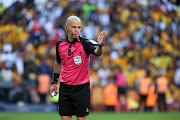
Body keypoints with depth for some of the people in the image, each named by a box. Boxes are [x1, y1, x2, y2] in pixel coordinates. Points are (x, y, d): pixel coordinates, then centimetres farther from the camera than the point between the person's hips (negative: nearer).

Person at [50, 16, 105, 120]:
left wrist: (100, 45, -55)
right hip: (65, 88, 3)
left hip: (81, 88, -3)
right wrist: (54, 82, 19)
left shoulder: (85, 43, -12)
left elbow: (97, 52, -32)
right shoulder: (60, 44, 2)